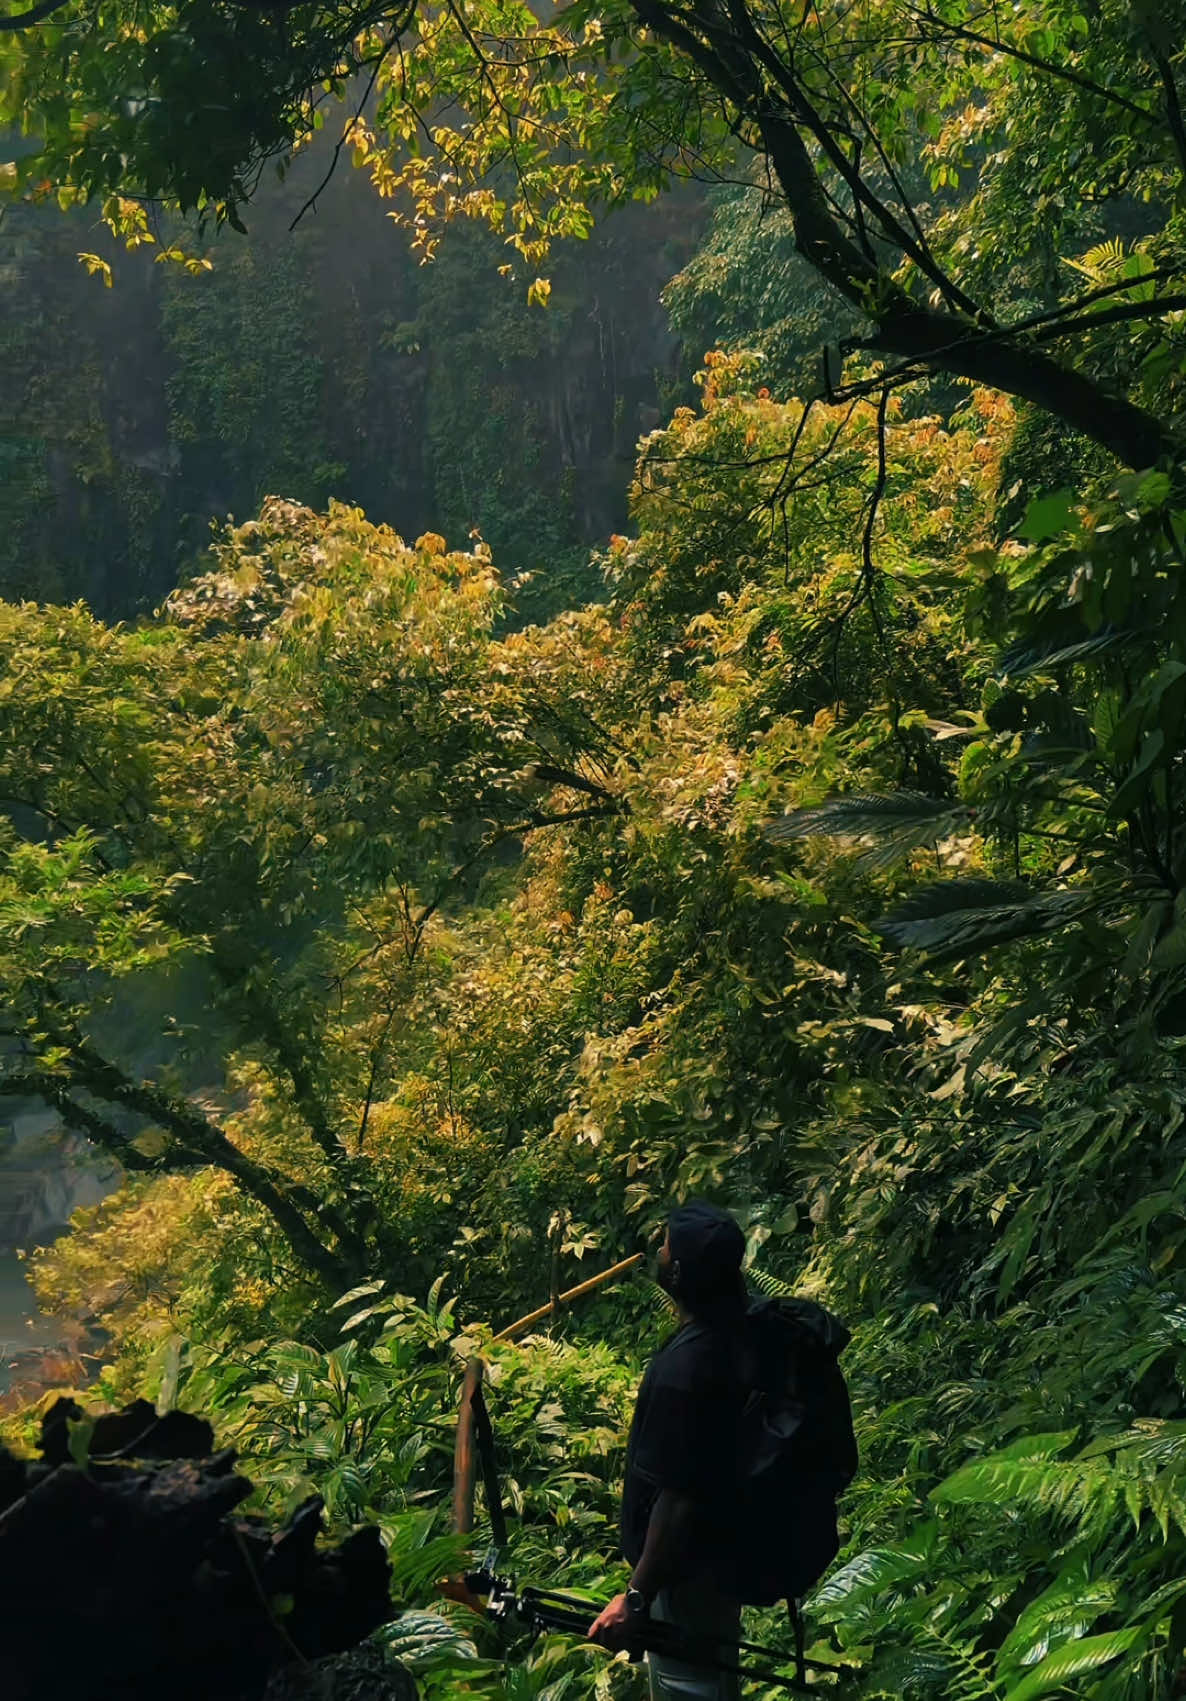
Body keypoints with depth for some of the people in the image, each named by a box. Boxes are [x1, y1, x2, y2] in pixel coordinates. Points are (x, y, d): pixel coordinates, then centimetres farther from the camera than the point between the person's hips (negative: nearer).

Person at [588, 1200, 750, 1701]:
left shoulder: (683, 1369, -33)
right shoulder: (742, 1327, -10)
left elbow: (678, 1499, -30)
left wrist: (636, 1597, -22)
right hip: (727, 1547, 9)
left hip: (688, 1567, -9)